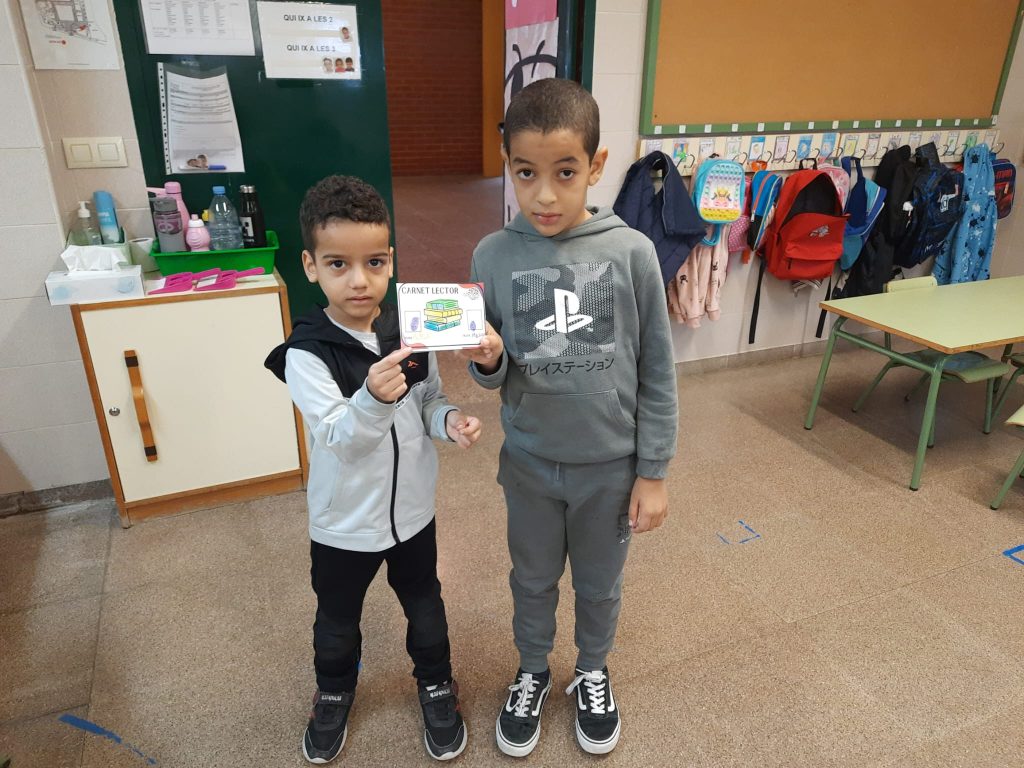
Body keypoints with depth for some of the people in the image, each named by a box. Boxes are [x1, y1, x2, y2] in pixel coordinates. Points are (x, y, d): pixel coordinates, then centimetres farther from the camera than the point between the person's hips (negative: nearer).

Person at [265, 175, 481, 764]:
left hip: (413, 508, 2)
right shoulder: (307, 352, -21)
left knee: (424, 604, 23)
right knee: (338, 619, 23)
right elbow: (339, 439, -28)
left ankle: (437, 683, 51)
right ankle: (335, 692, 53)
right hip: (344, 521, -2)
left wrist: (450, 421, -20)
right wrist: (374, 399, -47)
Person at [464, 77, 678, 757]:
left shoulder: (632, 251, -15)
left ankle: (593, 673, 51)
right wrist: (488, 360, -26)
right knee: (533, 580, 22)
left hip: (612, 464, 0)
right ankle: (532, 674, 50)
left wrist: (654, 471, -5)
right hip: (530, 463, 1)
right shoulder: (493, 256, -11)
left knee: (600, 584, 22)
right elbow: (495, 378, -3)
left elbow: (657, 372, -7)